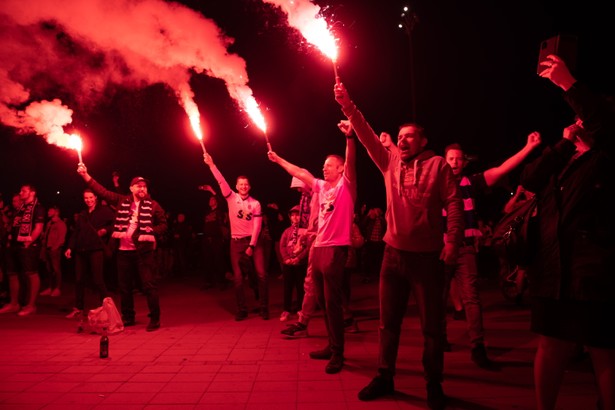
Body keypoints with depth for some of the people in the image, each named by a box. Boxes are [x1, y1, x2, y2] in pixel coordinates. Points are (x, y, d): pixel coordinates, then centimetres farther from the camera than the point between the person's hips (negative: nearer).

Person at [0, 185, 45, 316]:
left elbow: (38, 228, -13)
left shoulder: (37, 207, -4)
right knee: (12, 273, 11)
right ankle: (14, 304, 21)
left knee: (31, 274, -7)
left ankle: (31, 305, -3)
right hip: (15, 244, 9)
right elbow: (14, 226, 23)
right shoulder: (20, 207, 20)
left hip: (28, 245, -9)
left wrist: (29, 241, -21)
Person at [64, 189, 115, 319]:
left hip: (96, 249, -6)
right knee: (79, 280, 7)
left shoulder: (104, 210, 4)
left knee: (97, 280, -7)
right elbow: (75, 232, 20)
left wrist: (105, 230, -21)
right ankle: (78, 308, 18)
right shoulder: (82, 214, 22)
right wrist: (70, 247, 12)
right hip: (80, 250, 6)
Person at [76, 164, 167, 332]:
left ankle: (155, 319, 4)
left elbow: (163, 224, 5)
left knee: (149, 285, -4)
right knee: (124, 285, 12)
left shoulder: (153, 205, 2)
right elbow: (102, 191, 9)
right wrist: (85, 175, 4)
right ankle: (128, 317, 26)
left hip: (144, 250, -4)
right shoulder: (122, 201, 9)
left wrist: (152, 232, -12)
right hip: (123, 250, 4)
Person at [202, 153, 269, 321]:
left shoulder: (255, 203, 1)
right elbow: (221, 181, -10)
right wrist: (211, 164, -20)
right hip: (237, 241, 1)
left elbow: (257, 226, -4)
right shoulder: (232, 198, 2)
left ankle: (264, 308, 6)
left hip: (254, 240, 0)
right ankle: (242, 310, 13)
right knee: (238, 278, 2)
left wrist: (251, 245, -10)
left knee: (261, 274, -5)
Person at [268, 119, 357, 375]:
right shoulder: (321, 186, 16)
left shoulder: (345, 185, -3)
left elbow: (351, 162, -19)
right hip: (318, 248, 8)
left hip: (335, 249, -8)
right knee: (323, 301, 13)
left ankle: (337, 353, 4)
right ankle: (332, 346, 26)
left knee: (332, 302, -6)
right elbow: (299, 173, 24)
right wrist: (278, 159, 27)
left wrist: (349, 137, -34)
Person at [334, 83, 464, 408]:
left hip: (427, 255, -4)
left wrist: (452, 241, -16)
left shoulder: (438, 165, -1)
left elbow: (454, 203, -6)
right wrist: (348, 107, -5)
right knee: (388, 321, 12)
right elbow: (367, 137, 5)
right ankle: (384, 377, 26)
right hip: (394, 253, 4)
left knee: (431, 324, 6)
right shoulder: (391, 162, 11)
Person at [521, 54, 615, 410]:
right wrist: (564, 142, 0)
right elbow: (529, 180, 2)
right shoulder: (560, 162, 17)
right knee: (552, 348, 14)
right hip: (553, 274, 6)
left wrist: (568, 82, -19)